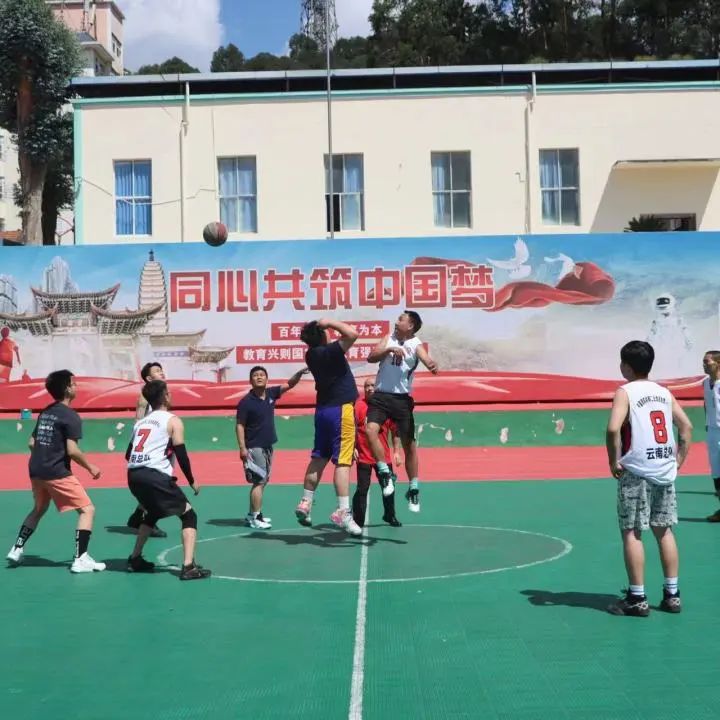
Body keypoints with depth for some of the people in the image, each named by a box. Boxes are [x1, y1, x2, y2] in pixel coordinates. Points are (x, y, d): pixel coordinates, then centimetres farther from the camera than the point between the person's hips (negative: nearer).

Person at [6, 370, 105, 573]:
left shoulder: (45, 413, 12)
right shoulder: (71, 416, -12)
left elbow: (32, 443, 16)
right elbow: (72, 450, -18)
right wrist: (91, 468, -5)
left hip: (36, 470, 9)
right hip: (57, 473, -8)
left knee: (39, 509, 30)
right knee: (87, 509, -3)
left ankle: (17, 550, 29)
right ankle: (80, 559, -10)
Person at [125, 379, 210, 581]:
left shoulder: (141, 422, 24)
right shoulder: (173, 420, 4)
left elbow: (128, 454, 22)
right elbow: (181, 455, -3)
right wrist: (192, 481, 9)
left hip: (133, 475, 7)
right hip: (154, 476, -7)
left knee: (153, 513, 33)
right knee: (189, 515, 3)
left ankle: (135, 559, 33)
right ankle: (188, 567, -10)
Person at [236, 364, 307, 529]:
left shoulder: (271, 394, 4)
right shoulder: (246, 402, -12)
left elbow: (289, 384, 5)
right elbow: (239, 425, -11)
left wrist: (299, 373, -14)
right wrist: (242, 448, -18)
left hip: (268, 446, 7)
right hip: (254, 447, -7)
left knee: (263, 481, 13)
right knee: (259, 481, -9)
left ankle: (252, 514, 23)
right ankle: (255, 518, -5)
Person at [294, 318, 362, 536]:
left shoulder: (311, 355, 7)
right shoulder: (329, 351, -16)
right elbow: (352, 333, -26)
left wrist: (319, 327, 13)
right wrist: (329, 323, -16)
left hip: (323, 409, 8)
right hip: (340, 409, -8)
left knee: (318, 458, 15)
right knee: (342, 461, -9)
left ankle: (305, 504, 18)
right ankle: (343, 513, -13)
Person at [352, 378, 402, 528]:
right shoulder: (358, 406, -6)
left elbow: (395, 431, 9)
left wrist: (396, 451, 6)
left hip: (384, 457, 4)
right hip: (363, 457, -4)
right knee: (362, 489, -5)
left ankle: (390, 516, 36)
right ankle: (358, 521, 4)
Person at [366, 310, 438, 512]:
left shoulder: (415, 345, -3)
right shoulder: (388, 339, 6)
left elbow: (425, 358, -22)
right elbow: (371, 358, -5)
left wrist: (432, 365, -46)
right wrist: (389, 349, -21)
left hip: (402, 398, -2)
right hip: (381, 396, 2)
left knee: (409, 444, 3)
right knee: (371, 430, -21)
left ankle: (414, 489, 16)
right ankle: (385, 473, -6)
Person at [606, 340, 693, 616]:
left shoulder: (625, 392, -8)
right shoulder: (664, 392, 11)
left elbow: (613, 429, -22)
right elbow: (686, 426, 12)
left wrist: (613, 462, -11)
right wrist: (679, 459, 15)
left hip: (636, 472, -6)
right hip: (665, 471, 6)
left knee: (631, 533, 2)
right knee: (664, 530, 14)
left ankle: (637, 599, 3)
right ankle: (672, 595, 17)